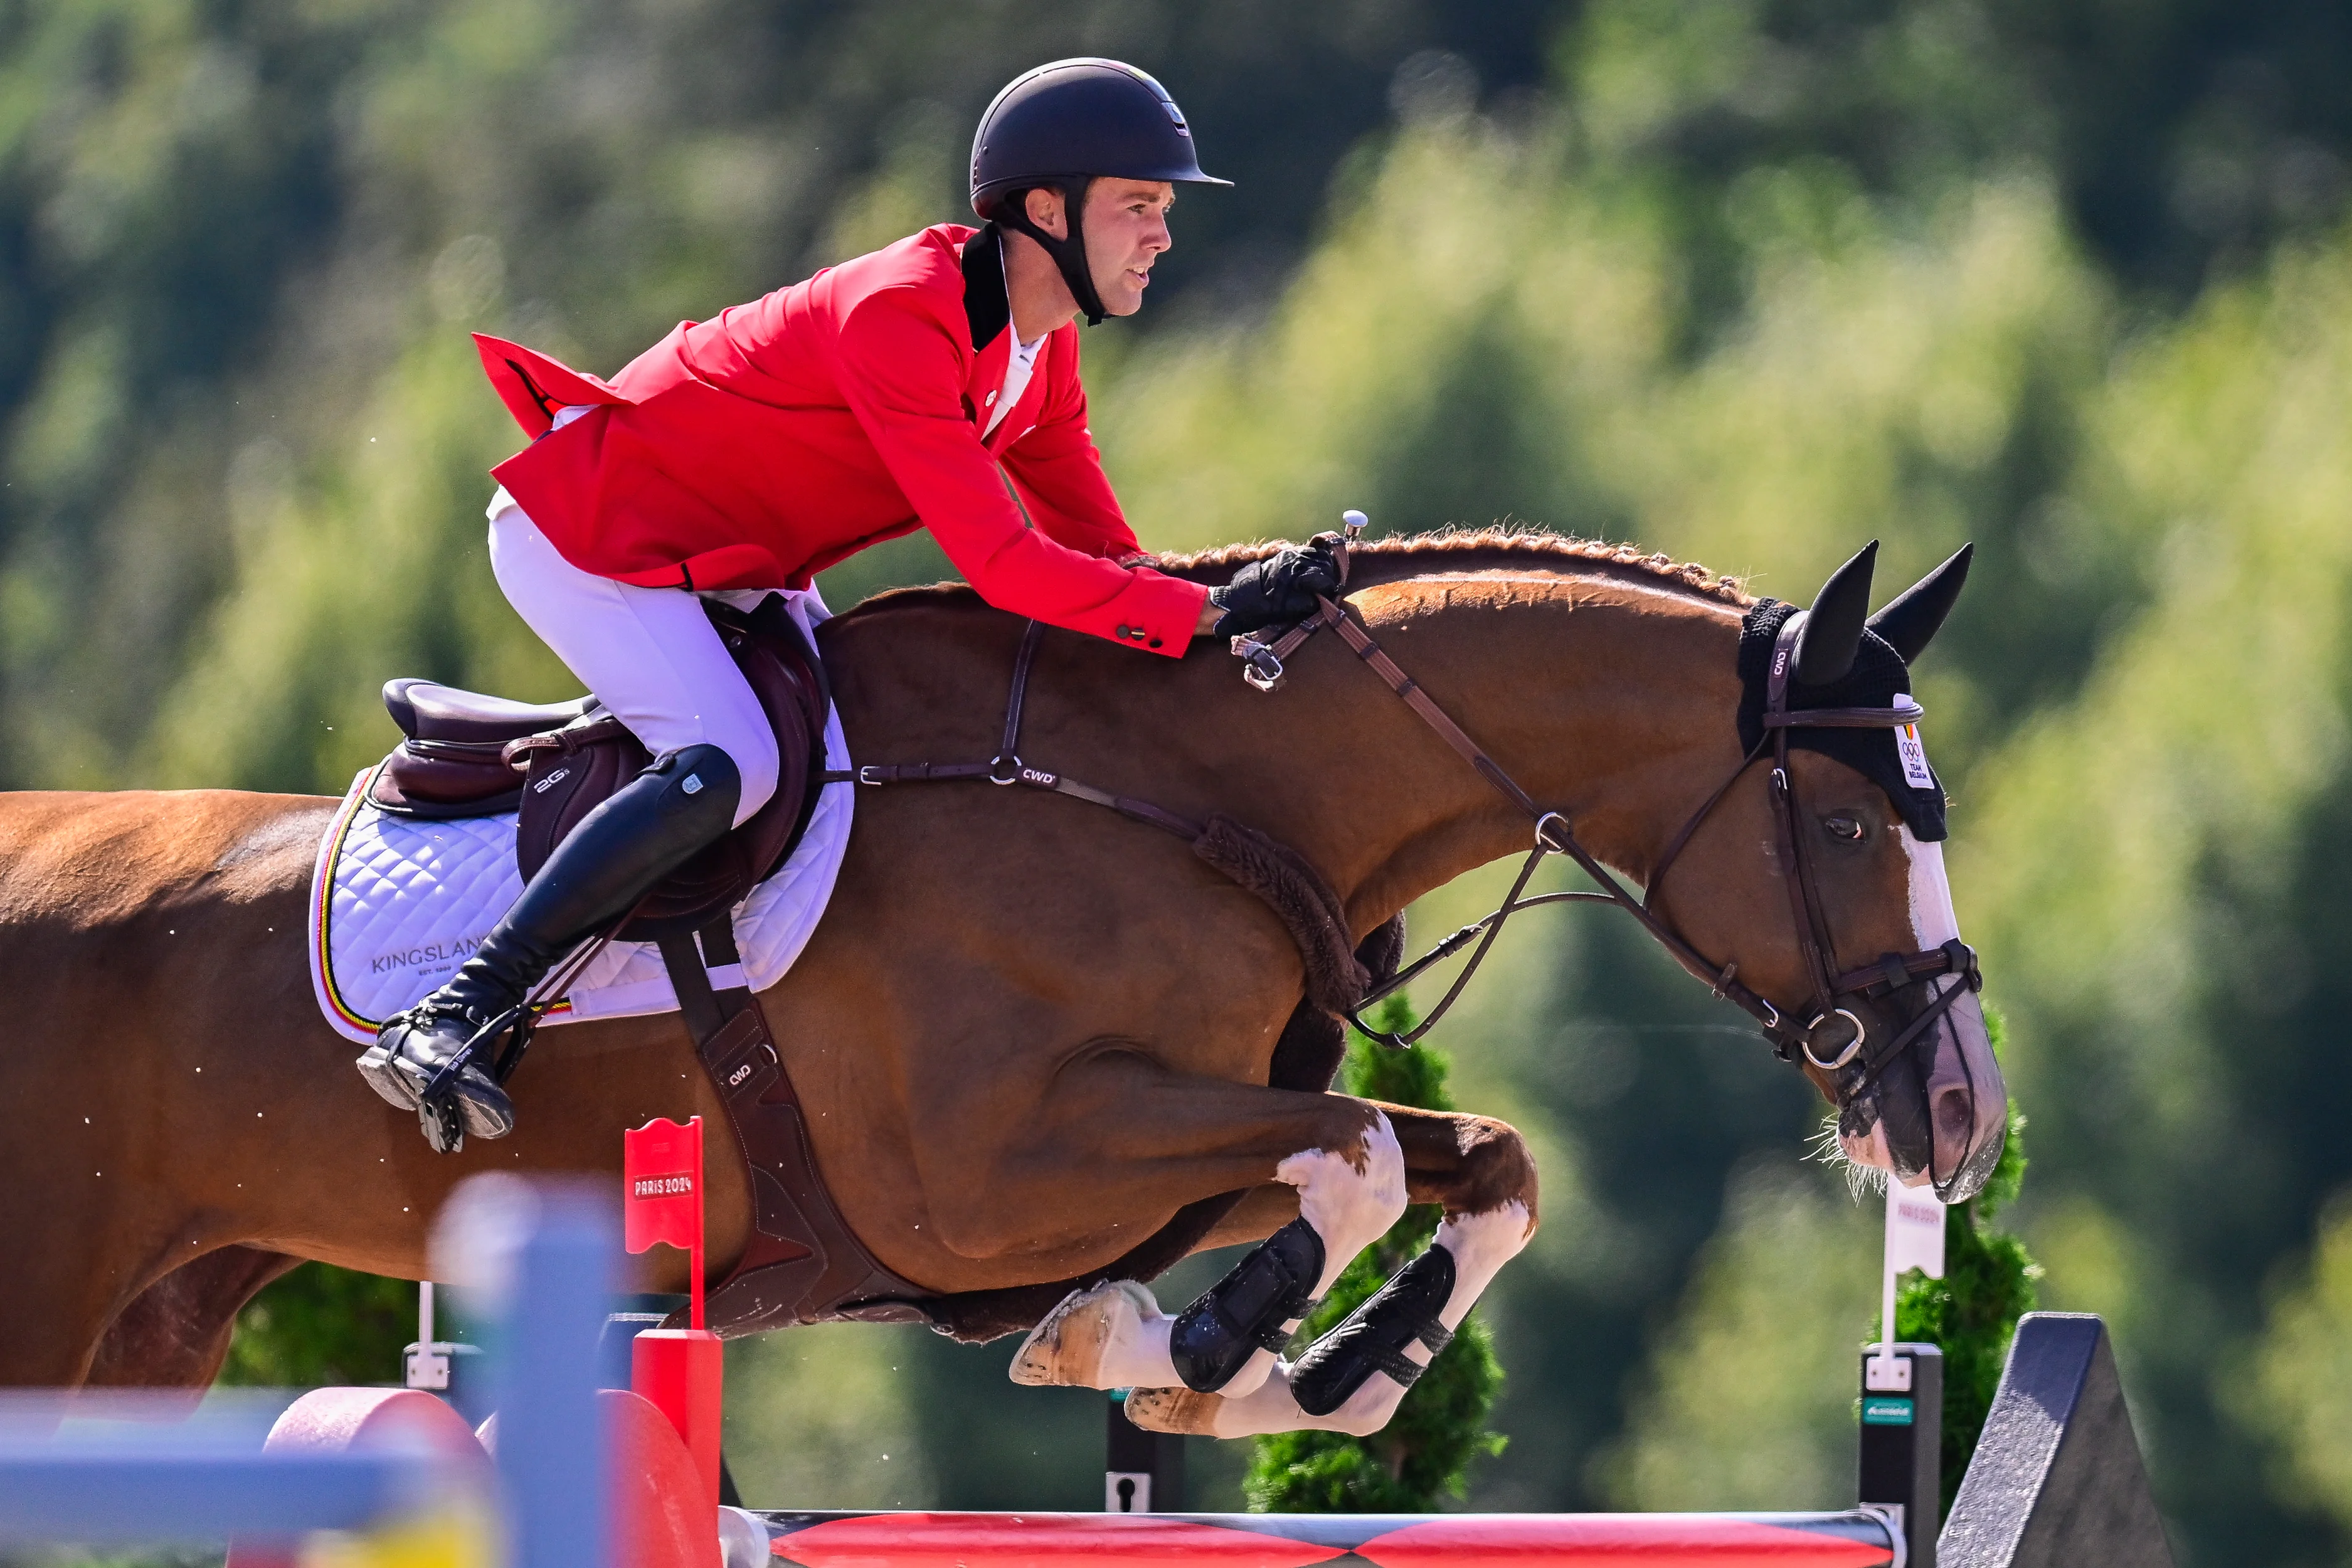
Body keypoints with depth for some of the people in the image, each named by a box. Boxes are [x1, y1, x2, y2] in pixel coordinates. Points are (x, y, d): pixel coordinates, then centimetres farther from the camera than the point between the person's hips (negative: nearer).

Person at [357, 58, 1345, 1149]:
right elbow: (1001, 563, -35)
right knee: (729, 767, -28)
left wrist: (1235, 603, -9)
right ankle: (449, 1021, -27)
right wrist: (1208, 612, -35)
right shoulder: (898, 317, -30)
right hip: (588, 532, -10)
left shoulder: (1043, 347, 0)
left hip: (725, 561, 10)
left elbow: (1098, 548, 7)